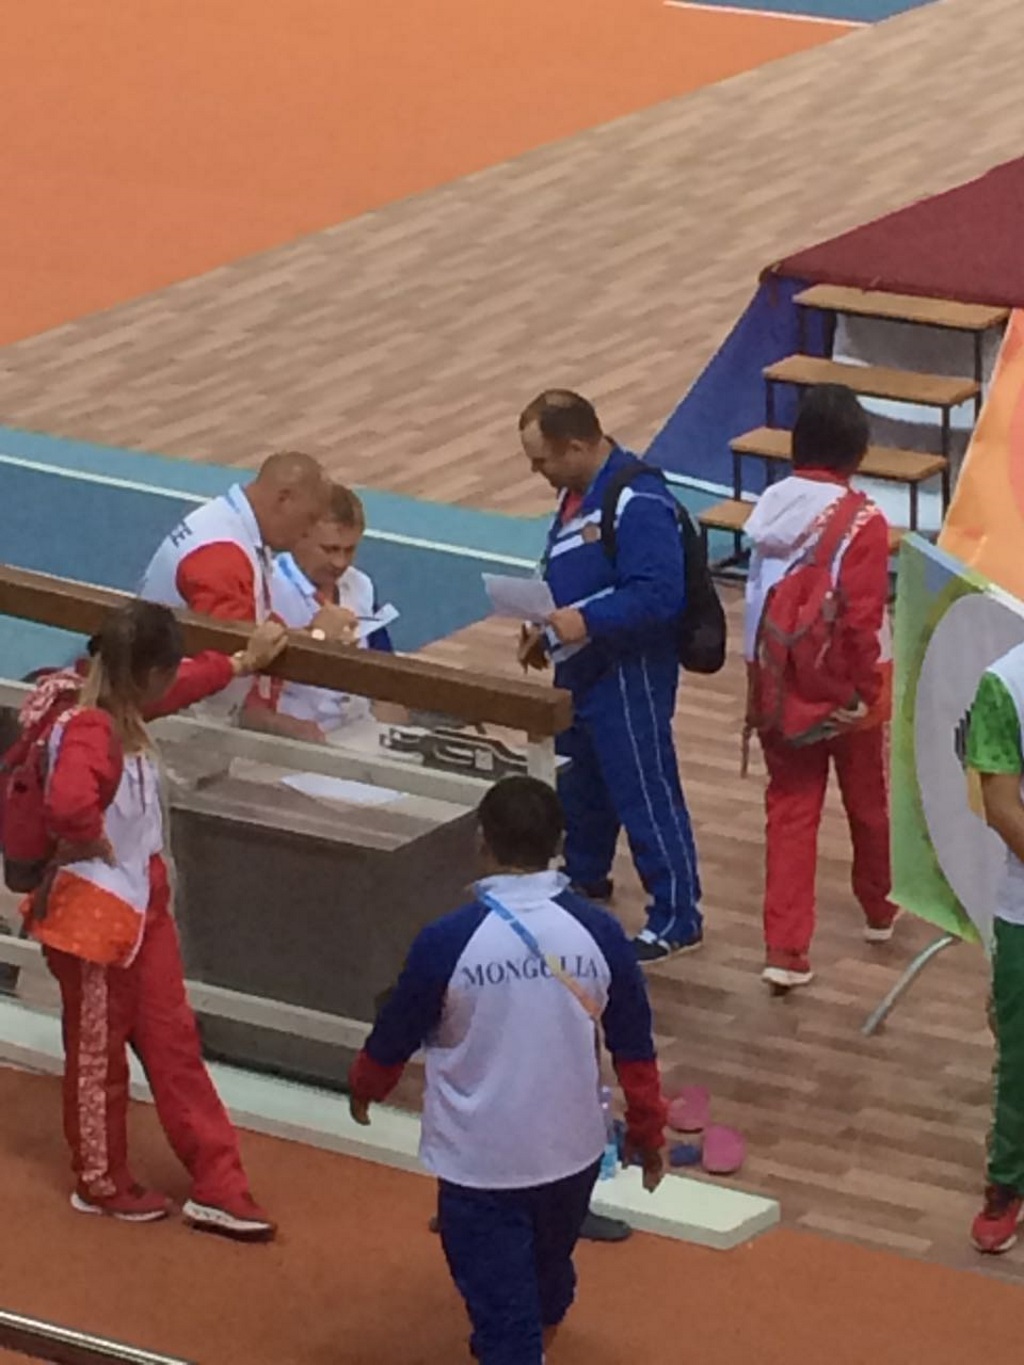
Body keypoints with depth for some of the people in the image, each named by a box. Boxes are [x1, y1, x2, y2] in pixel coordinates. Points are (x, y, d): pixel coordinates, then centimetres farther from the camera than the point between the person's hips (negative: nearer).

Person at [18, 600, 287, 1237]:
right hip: (91, 912, -9)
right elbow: (68, 806, -48)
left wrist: (245, 662, 33)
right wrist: (98, 844, -28)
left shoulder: (121, 707, 1)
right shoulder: (88, 730, -29)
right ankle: (102, 1184, 30)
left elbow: (184, 685, 24)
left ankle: (218, 1185, 18)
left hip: (143, 902, 9)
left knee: (174, 1040, 12)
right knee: (99, 1051, 11)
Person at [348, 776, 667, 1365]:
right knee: (550, 1263, 29)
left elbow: (397, 1035, -3)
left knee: (499, 1297, 3)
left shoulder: (447, 941, -19)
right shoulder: (599, 932, -12)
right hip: (571, 1147, 4)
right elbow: (634, 1047, -1)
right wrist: (647, 1132, 14)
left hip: (479, 1158, -4)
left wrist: (364, 1088, 18)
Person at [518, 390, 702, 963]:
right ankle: (584, 878, 45)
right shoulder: (577, 492, 6)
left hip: (631, 674, -10)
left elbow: (660, 595, -30)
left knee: (645, 793, -3)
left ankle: (678, 918, 6)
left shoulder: (638, 504, -25)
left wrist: (586, 620, -33)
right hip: (581, 668, 10)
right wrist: (545, 626, 3)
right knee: (578, 783, 24)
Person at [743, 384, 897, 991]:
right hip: (844, 691, -4)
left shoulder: (772, 506, -6)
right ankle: (880, 907, 42)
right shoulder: (863, 522, -22)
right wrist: (867, 694, -15)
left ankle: (786, 949, 3)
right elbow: (862, 620, -24)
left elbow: (759, 600, 3)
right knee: (868, 799, 20)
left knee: (790, 809, 9)